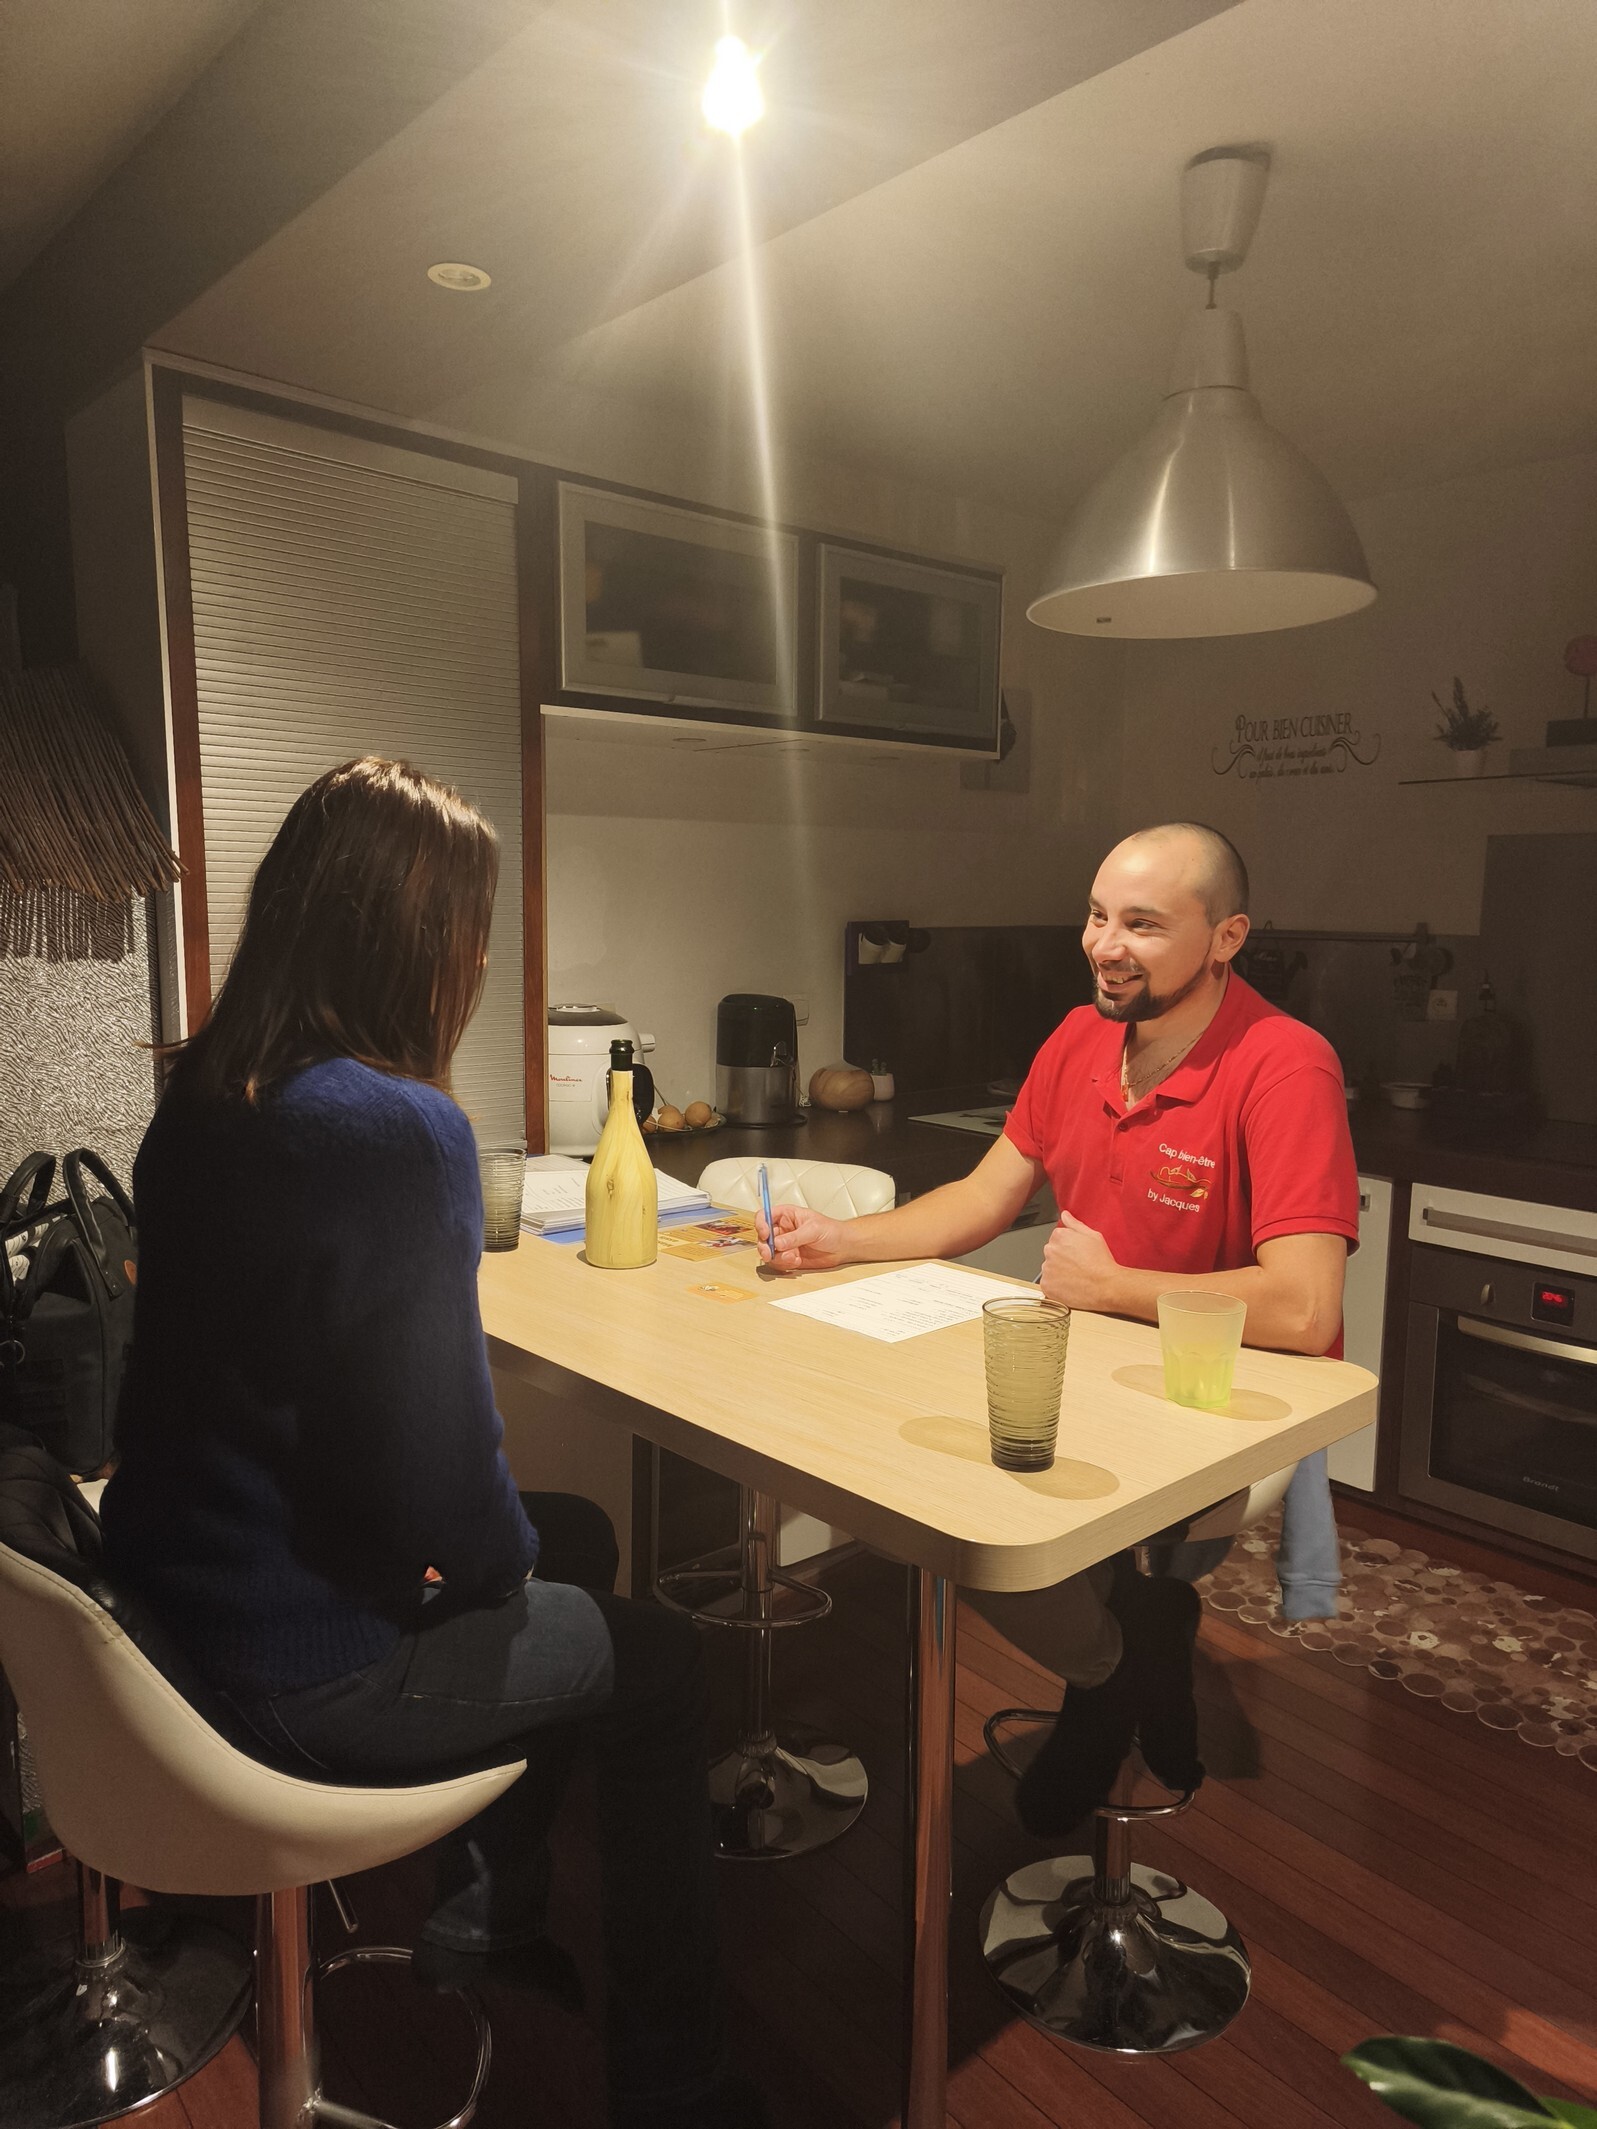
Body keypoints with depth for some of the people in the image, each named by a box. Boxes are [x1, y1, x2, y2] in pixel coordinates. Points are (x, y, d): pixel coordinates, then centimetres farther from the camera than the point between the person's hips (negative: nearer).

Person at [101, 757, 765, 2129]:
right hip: (294, 1677, -8)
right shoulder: (399, 1130, -29)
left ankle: (487, 1916, 42)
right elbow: (441, 1451, -25)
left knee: (578, 1541, 24)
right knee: (659, 1663, 12)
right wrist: (496, 1555, -6)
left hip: (169, 1603, 9)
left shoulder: (198, 1096, -1)